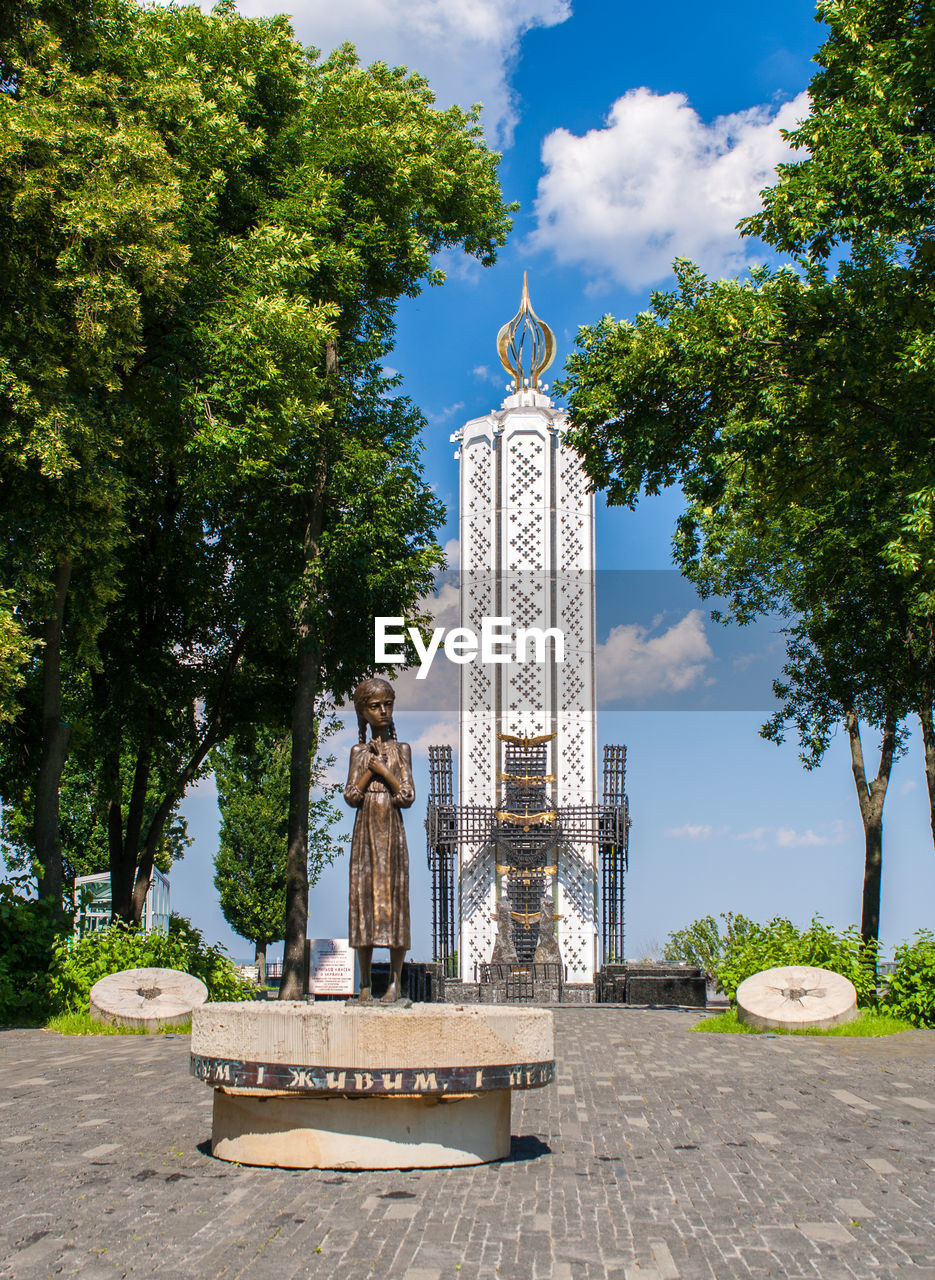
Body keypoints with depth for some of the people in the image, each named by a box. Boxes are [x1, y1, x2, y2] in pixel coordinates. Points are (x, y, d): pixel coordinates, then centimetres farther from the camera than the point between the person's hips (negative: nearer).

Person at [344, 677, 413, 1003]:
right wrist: (371, 768, -7)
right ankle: (365, 982, 4)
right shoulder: (359, 752, 10)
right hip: (365, 832, 1)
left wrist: (382, 770, -7)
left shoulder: (401, 749, 7)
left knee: (394, 898, -4)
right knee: (364, 897, -1)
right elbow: (351, 796, 0)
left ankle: (395, 981, 0)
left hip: (392, 832, -1)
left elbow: (408, 796, -2)